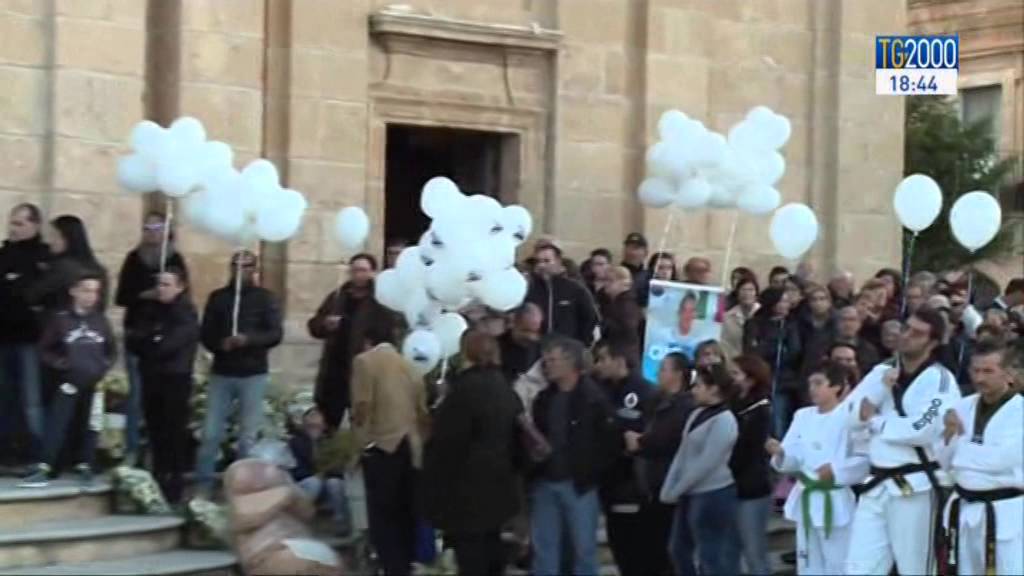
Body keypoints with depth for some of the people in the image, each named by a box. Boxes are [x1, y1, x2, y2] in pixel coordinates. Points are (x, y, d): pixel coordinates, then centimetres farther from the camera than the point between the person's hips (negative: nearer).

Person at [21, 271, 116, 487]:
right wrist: (61, 363, -10)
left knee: (89, 426, 7)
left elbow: (112, 351, 16)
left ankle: (84, 466, 17)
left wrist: (103, 367, 1)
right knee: (56, 424, -9)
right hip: (69, 381, -2)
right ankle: (44, 468, -10)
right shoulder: (60, 320, -2)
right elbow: (44, 350, 2)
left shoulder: (101, 321, 6)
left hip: (94, 383, 3)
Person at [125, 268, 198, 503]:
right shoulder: (150, 310, 12)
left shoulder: (186, 314, -7)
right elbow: (132, 340, 6)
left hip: (176, 380, -6)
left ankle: (174, 487, -2)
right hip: (151, 378, 6)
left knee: (174, 433, -5)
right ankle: (158, 482, 16)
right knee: (155, 431, 8)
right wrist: (152, 342, -11)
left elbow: (168, 345, -17)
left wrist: (145, 342, -1)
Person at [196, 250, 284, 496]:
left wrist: (248, 339, -23)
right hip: (221, 373, 2)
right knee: (211, 433, -2)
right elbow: (205, 333, 6)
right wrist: (219, 344, -16)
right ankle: (203, 485, 6)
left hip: (253, 374, -1)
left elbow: (276, 334, -6)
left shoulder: (265, 298, 2)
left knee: (248, 436, 0)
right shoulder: (218, 297, 8)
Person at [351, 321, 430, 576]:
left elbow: (362, 406, -11)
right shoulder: (408, 365, 16)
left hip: (381, 445, -5)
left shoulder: (365, 361, -1)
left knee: (383, 516, -2)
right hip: (411, 448, 5)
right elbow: (423, 411, 14)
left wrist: (360, 438, 3)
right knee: (406, 515, 12)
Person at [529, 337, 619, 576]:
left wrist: (591, 472, -11)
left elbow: (612, 441, -12)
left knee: (584, 548, 4)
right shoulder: (543, 398, 10)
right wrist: (533, 464, -1)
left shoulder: (594, 398, -9)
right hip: (545, 483, 6)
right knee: (543, 550, 8)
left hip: (579, 485, -5)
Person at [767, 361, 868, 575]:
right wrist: (780, 453, -16)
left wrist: (837, 470, -26)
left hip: (836, 503, -6)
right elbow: (793, 460, 5)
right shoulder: (803, 416, 10)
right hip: (807, 502, 7)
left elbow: (867, 458, -16)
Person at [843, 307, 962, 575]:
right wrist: (881, 387, -12)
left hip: (913, 487, -6)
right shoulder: (883, 371, 12)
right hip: (876, 484, 6)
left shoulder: (940, 380, -9)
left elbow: (924, 430, -23)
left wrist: (875, 421, -9)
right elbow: (853, 417, 4)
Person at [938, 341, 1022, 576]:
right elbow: (943, 461, 8)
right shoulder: (962, 407, 7)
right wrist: (950, 434, -13)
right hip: (965, 511, 7)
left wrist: (960, 443, -11)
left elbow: (1004, 459, -23)